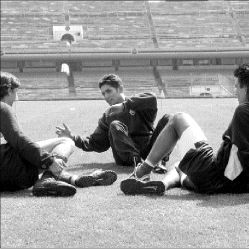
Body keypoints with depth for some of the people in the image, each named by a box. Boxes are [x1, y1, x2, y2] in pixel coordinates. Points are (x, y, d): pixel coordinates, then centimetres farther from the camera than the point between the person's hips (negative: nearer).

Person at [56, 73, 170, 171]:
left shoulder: (139, 107, 11)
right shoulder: (107, 117, 20)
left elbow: (151, 98, -12)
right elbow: (97, 144, 15)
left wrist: (125, 105, -15)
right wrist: (73, 137, 4)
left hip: (149, 150, -1)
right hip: (127, 156, 1)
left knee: (167, 119, -18)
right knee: (115, 125, -24)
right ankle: (135, 161, -42)